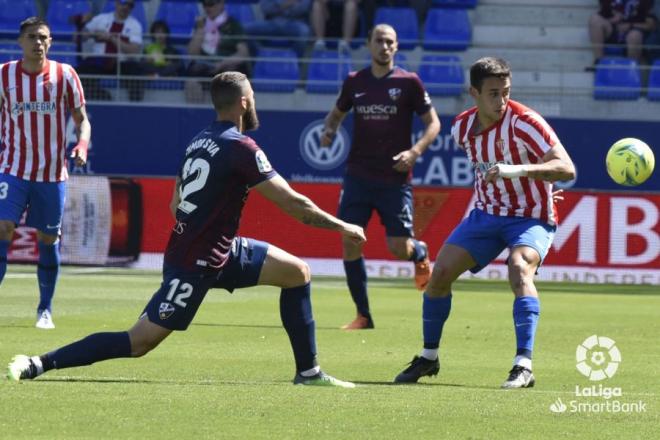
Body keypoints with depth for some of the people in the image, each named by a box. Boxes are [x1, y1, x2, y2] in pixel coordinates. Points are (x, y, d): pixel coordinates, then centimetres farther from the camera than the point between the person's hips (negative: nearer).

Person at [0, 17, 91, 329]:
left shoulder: (64, 75, -1)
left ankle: (45, 310, 18)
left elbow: (81, 119, 4)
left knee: (49, 241, 6)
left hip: (52, 173, 1)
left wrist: (82, 145, -15)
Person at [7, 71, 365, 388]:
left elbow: (176, 205, 17)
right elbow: (293, 204, -17)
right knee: (138, 343, -9)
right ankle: (38, 365, -7)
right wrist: (342, 227, -6)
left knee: (297, 272, 11)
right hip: (196, 264, -10)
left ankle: (308, 372, 15)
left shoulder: (200, 140, 9)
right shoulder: (241, 148, -18)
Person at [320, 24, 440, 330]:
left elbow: (433, 123, 0)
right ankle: (363, 315, 5)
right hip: (358, 176, 3)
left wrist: (415, 151, -16)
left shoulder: (408, 82, -3)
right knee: (350, 244, -6)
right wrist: (329, 130, 0)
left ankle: (420, 252, 34)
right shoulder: (355, 82, 6)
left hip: (394, 179, -3)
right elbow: (337, 113, 22)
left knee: (399, 248, -5)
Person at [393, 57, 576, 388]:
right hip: (487, 213, 6)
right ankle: (428, 357, 16)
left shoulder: (524, 123, -22)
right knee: (440, 272, -4)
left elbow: (566, 169, -33)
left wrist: (517, 170, -44)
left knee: (519, 268, -33)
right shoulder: (461, 128, -3)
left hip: (531, 218, -6)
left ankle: (524, 366, -37)